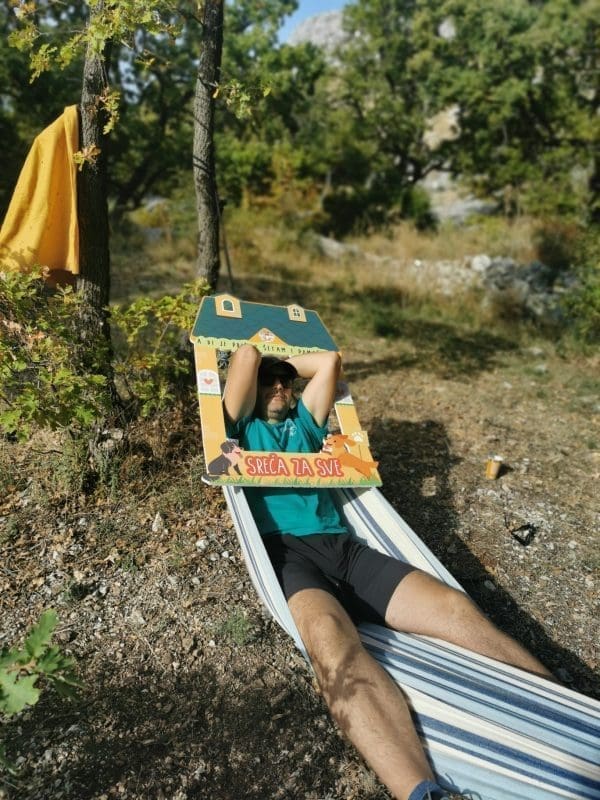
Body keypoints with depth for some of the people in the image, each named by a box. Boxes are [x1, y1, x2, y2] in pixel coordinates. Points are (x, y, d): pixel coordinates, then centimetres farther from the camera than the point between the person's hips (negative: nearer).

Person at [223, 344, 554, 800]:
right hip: (286, 551, -4)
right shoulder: (244, 426, 18)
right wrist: (263, 350, 27)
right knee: (330, 638, -39)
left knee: (455, 608, -18)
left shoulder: (304, 420, 29)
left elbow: (330, 361, 21)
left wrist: (284, 358, 33)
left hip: (342, 546, 5)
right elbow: (246, 355, 5)